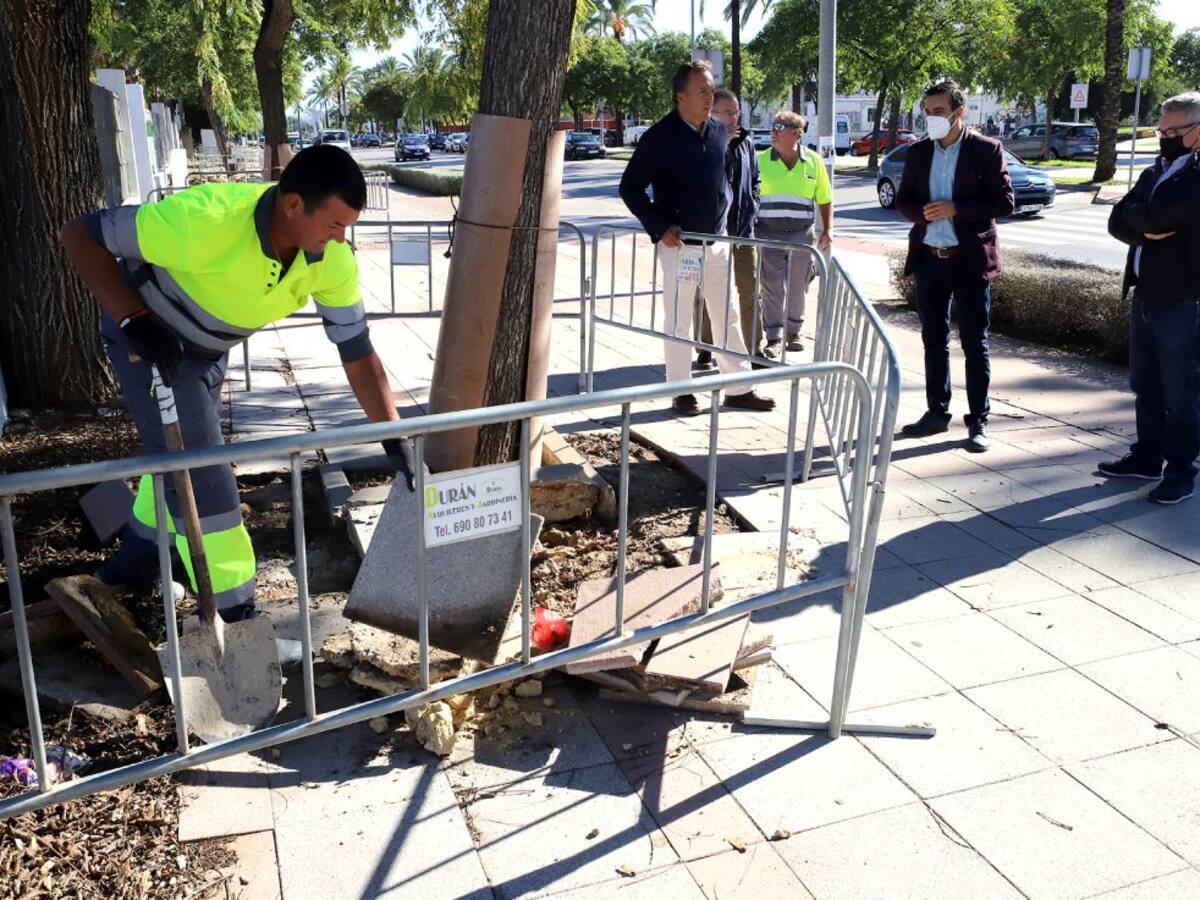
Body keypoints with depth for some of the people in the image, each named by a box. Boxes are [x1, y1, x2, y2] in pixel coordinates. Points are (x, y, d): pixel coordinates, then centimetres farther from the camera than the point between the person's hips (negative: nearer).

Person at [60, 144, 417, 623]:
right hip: (146, 334, -6)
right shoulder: (204, 219, -40)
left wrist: (395, 439, -21)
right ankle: (232, 614, 4)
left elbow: (359, 356, -16)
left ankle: (139, 554, 52)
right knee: (199, 469, -9)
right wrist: (135, 321, -37)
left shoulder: (332, 261, -24)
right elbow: (78, 235, -29)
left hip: (210, 345, 6)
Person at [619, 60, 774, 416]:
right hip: (680, 244, -5)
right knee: (679, 321, 2)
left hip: (717, 242, 6)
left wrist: (726, 219, 13)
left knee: (726, 316, 9)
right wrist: (660, 227, -14)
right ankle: (682, 393, 13)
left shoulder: (719, 131, 7)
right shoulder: (659, 137, -10)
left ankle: (739, 389, 17)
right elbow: (630, 188, -7)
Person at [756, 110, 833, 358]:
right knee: (773, 287, -5)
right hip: (769, 233, -1)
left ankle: (793, 332, 24)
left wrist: (828, 230, 3)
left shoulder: (814, 161, 4)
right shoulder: (760, 160, 1)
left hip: (802, 234, 2)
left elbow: (825, 200, 11)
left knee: (798, 287, 10)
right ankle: (774, 338, -1)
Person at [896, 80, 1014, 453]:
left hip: (969, 259, -4)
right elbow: (903, 200, 11)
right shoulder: (918, 152, 9)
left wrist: (955, 209, -18)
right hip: (929, 258, 5)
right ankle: (936, 412, 23)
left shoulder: (986, 150, -4)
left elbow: (1004, 201, -7)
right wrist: (923, 213, -10)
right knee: (934, 340, 12)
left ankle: (978, 421, 8)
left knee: (974, 344, 1)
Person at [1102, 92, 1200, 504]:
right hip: (1144, 296, 8)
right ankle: (1147, 457, 29)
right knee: (1145, 385, 16)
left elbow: (1159, 215, -23)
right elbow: (1117, 223, 7)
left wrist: (1136, 215, -2)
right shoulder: (1154, 173, 14)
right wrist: (1147, 230, -12)